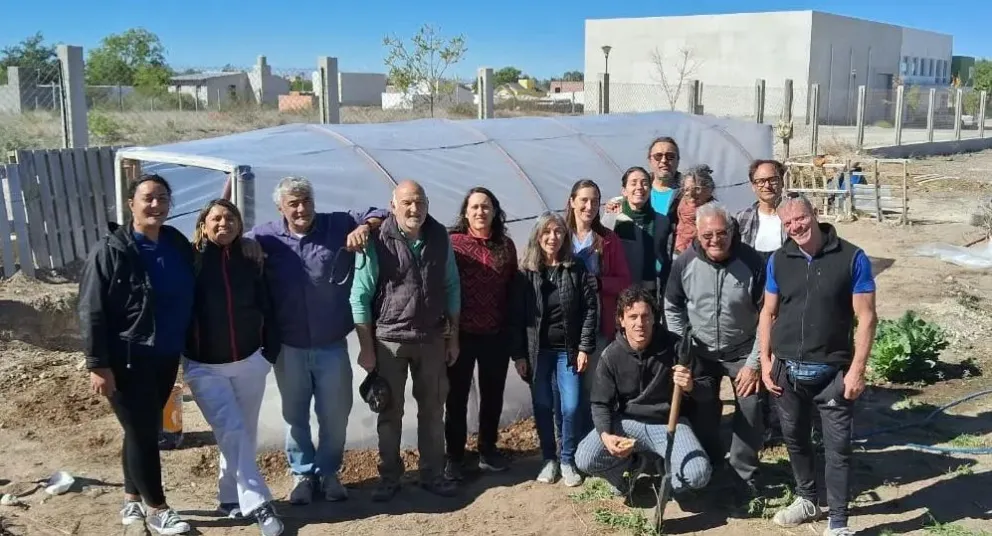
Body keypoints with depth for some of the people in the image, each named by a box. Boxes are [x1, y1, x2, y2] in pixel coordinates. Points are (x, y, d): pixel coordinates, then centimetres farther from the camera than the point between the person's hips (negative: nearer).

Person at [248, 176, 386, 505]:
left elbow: (380, 214, 3)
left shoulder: (339, 226, -3)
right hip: (288, 347, 0)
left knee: (335, 414, 11)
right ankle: (302, 473, 32)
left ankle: (328, 472, 31)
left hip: (332, 345, 0)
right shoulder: (266, 236, -1)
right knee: (295, 414, 14)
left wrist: (365, 227, -18)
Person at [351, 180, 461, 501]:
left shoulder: (439, 237, 0)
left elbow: (451, 288, 8)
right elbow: (360, 296, -9)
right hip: (389, 340, -3)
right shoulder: (377, 242, -12)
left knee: (433, 409, 12)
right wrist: (366, 348, -10)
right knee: (390, 413, 8)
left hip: (432, 339, 3)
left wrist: (453, 337, 7)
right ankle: (389, 478, 22)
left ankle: (433, 474, 26)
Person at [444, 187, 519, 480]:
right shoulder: (452, 242, -5)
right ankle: (454, 456, 21)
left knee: (493, 394, 15)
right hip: (461, 333, -3)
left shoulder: (506, 245, 5)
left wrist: (512, 328, 6)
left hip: (496, 335, 3)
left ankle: (488, 450, 31)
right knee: (457, 396, 8)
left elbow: (512, 288, 9)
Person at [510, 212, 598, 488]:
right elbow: (517, 315, -1)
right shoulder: (525, 273, 0)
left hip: (568, 350, 0)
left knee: (571, 408, -4)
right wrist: (518, 354, -5)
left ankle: (568, 460, 14)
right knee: (542, 408, 6)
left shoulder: (577, 270, 0)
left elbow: (590, 309, -1)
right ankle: (549, 459, 22)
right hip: (537, 351, 1)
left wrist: (585, 348, -7)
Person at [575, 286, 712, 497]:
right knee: (585, 460, -21)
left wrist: (691, 386, -30)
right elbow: (600, 403, -3)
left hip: (668, 423, -1)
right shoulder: (611, 355, -10)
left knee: (698, 475, -26)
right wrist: (606, 435, -23)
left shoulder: (674, 346, -13)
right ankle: (631, 462, 11)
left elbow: (708, 387, -5)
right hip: (627, 422, 1)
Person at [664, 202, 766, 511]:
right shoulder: (684, 263, -13)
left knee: (750, 416, -1)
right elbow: (672, 307, 2)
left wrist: (754, 362, -13)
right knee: (702, 415, 11)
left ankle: (745, 479, 18)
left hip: (743, 352, -2)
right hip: (700, 352, 2)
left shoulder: (751, 262, -20)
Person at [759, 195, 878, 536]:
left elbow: (866, 317, -9)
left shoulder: (852, 258, -9)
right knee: (794, 437, 17)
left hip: (833, 372, -4)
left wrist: (857, 370, -13)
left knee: (837, 447, 2)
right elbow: (768, 313, 9)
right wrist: (766, 361, 3)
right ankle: (806, 499, 37)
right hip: (788, 370, 4)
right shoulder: (778, 261, 2)